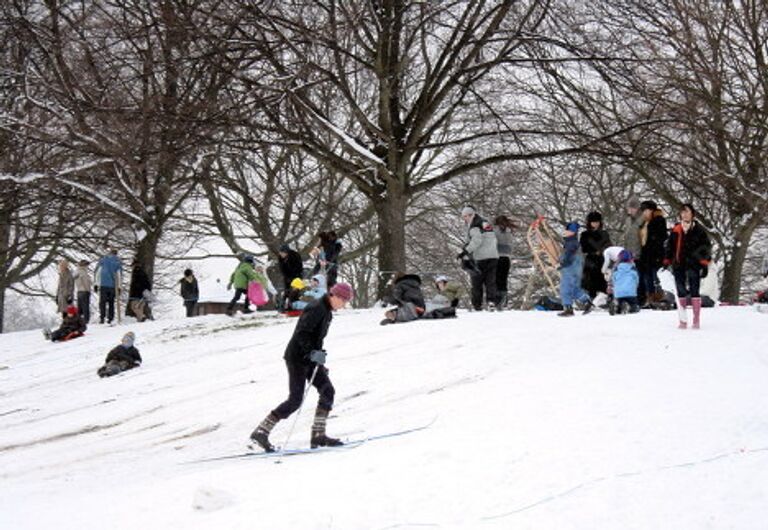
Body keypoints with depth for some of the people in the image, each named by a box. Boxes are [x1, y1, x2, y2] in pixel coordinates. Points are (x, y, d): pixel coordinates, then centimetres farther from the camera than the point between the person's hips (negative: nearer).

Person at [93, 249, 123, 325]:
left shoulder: (102, 260, 4)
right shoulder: (118, 262, 1)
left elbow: (96, 272, 2)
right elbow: (119, 275, -3)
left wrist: (96, 284, 7)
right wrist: (119, 287, 0)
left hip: (103, 285, 0)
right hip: (113, 285, 0)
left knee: (102, 302, 2)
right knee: (111, 303, 10)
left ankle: (102, 318, -10)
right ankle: (110, 318, 4)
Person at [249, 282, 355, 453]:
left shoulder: (326, 312, 13)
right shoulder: (316, 309, -17)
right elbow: (301, 333, -24)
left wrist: (318, 356, 19)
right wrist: (312, 353, -30)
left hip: (309, 359, 10)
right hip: (297, 358, -10)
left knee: (328, 391, 2)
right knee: (295, 400, -10)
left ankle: (318, 434, 4)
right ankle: (261, 432, -6)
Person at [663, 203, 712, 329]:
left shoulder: (698, 229, 1)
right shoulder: (676, 230, 12)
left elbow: (706, 246, 0)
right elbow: (670, 246, 19)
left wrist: (705, 263, -7)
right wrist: (667, 261, 12)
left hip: (693, 265, -4)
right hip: (679, 265, 4)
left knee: (694, 291, -5)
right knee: (681, 292, 5)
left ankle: (696, 320, 0)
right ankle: (683, 320, 11)